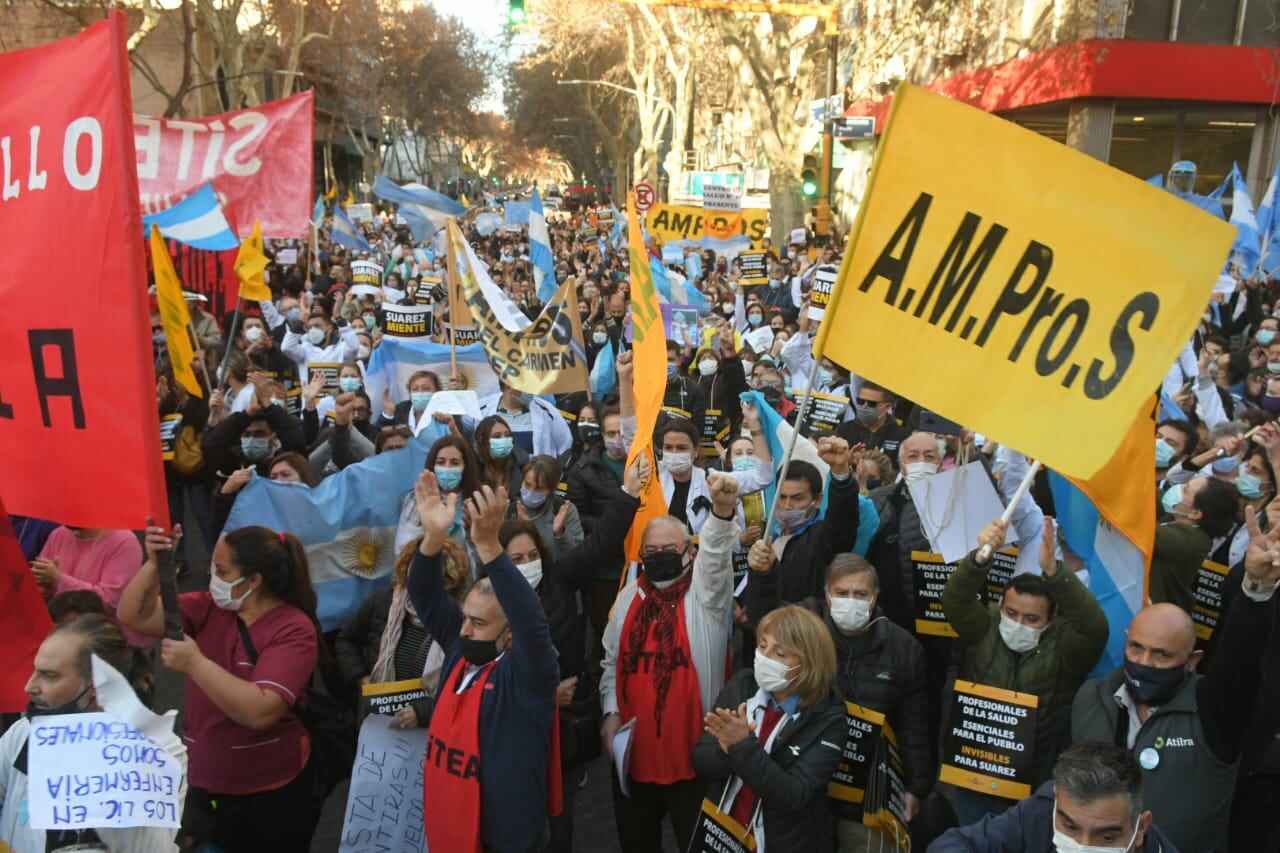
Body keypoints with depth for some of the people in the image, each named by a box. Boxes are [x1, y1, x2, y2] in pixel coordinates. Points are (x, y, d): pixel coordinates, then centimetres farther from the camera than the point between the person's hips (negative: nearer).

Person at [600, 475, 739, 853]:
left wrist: (722, 510, -46)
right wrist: (611, 712, 2)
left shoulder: (704, 589, -7)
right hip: (634, 751, 4)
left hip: (692, 751, -4)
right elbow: (612, 661, 13)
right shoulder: (630, 595, 6)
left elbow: (715, 554, -28)